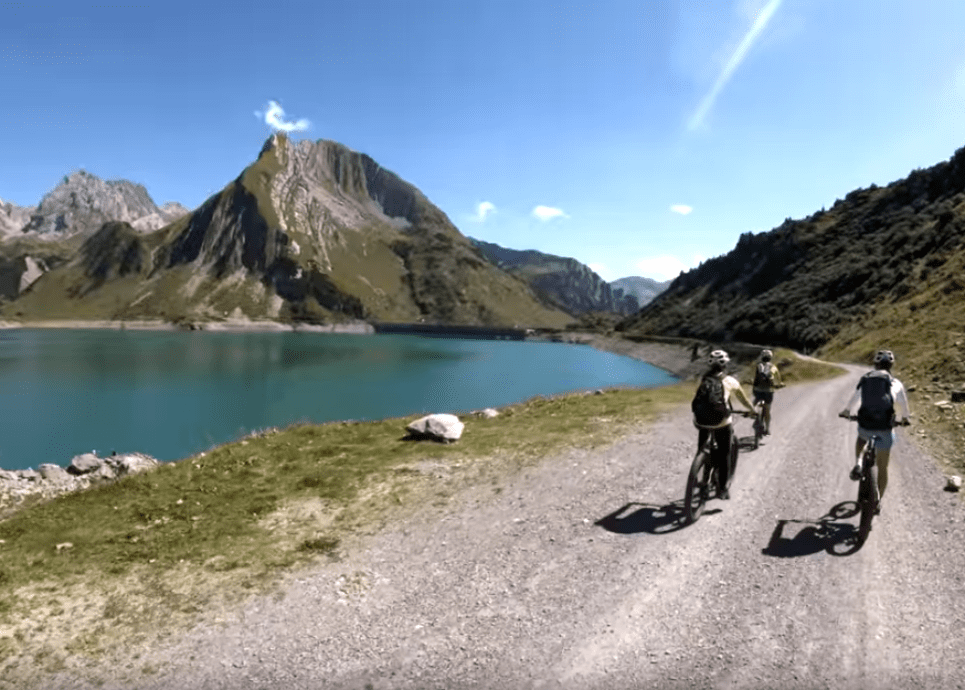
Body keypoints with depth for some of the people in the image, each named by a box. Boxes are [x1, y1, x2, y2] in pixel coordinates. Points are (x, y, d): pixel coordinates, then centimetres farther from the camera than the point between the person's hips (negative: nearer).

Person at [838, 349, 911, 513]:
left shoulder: (865, 380, 3)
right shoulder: (895, 383, 0)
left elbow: (853, 399, 16)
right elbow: (904, 404, 14)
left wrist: (846, 412, 36)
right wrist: (905, 418, 36)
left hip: (865, 426, 1)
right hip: (885, 429, -1)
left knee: (861, 437, 38)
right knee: (883, 468, 15)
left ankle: (857, 464, 15)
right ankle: (878, 502, 20)